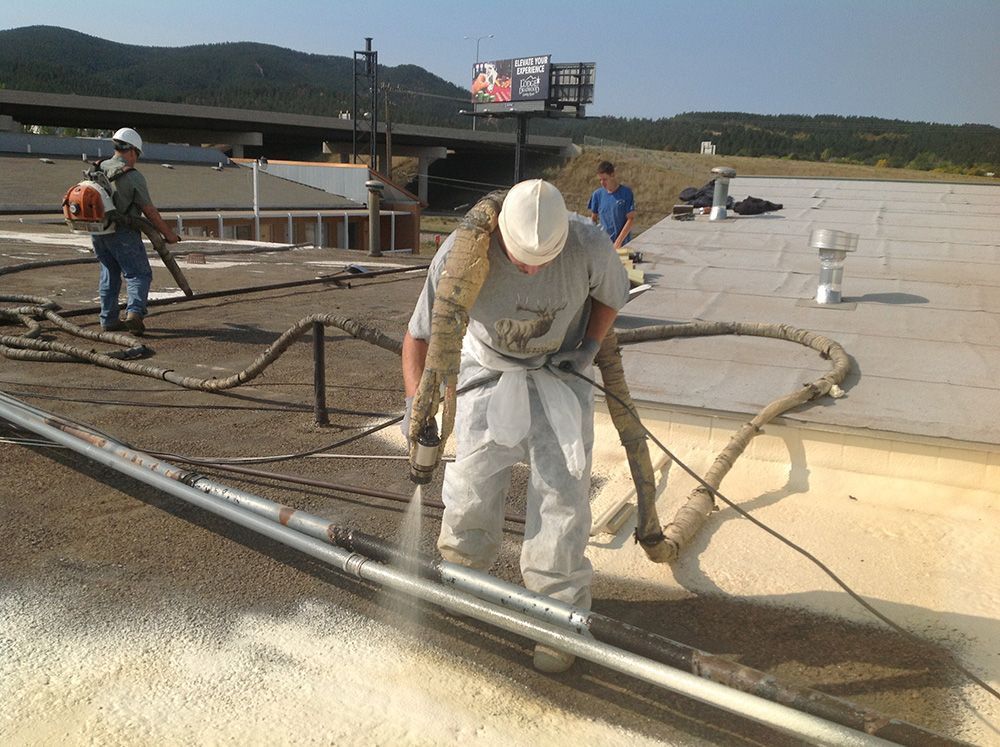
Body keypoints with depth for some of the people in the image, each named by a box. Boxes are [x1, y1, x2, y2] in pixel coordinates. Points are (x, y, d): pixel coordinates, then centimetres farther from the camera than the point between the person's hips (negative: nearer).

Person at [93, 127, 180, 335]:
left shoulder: (98, 169, 6)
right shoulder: (133, 177, -13)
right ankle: (134, 312, -19)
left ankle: (108, 319, 17)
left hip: (98, 231, 7)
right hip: (123, 234, -7)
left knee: (109, 274, 14)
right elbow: (149, 211, -11)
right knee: (139, 273, 0)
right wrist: (168, 233, -3)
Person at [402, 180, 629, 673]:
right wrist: (417, 403, -33)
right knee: (473, 481, 4)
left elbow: (612, 294, -3)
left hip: (560, 373, 0)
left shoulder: (589, 246, -27)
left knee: (562, 492, -7)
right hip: (488, 370, 1)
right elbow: (419, 335, -21)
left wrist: (589, 347, -14)